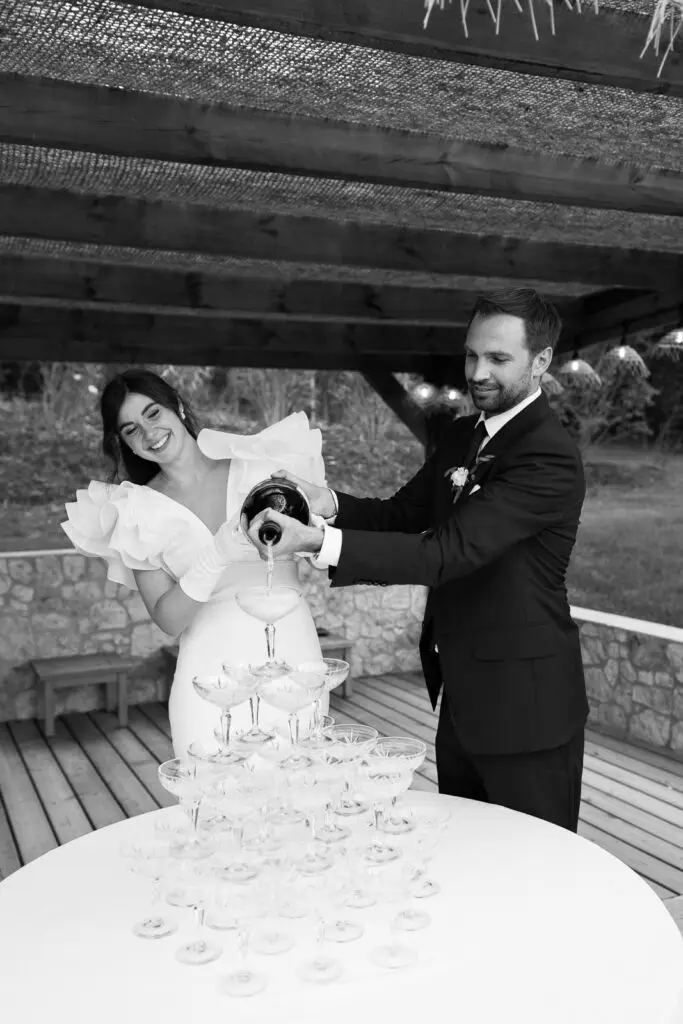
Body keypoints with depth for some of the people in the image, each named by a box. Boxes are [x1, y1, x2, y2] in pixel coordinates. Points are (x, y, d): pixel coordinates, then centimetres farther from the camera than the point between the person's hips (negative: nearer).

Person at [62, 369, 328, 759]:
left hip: (293, 655, 1)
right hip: (212, 672, 0)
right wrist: (215, 558, -19)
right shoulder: (139, 511, 0)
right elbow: (168, 621, -5)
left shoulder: (255, 466, -1)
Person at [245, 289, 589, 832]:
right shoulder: (464, 436, 8)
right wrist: (329, 503, -13)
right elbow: (399, 514, 8)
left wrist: (318, 541, -36)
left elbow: (448, 551, -29)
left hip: (523, 704, -8)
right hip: (461, 695, 8)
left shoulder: (550, 458, -21)